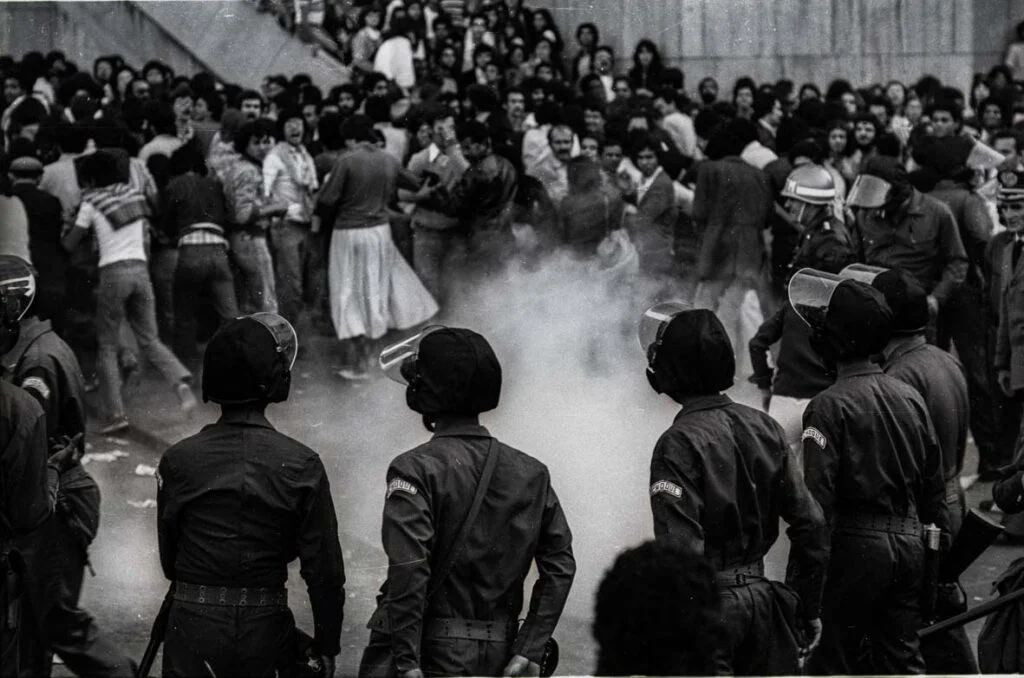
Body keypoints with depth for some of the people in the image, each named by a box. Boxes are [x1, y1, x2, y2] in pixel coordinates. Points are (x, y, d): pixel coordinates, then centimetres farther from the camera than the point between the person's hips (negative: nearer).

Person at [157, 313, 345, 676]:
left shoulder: (178, 460, -5)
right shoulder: (301, 465, -9)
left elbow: (168, 559, 5)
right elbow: (325, 569, -7)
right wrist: (326, 647, 5)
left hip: (192, 631, 1)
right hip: (267, 631, 0)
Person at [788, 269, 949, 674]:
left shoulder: (830, 405, -12)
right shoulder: (910, 398, 8)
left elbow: (817, 495, -16)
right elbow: (934, 483, 14)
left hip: (856, 547, -6)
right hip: (909, 542, 6)